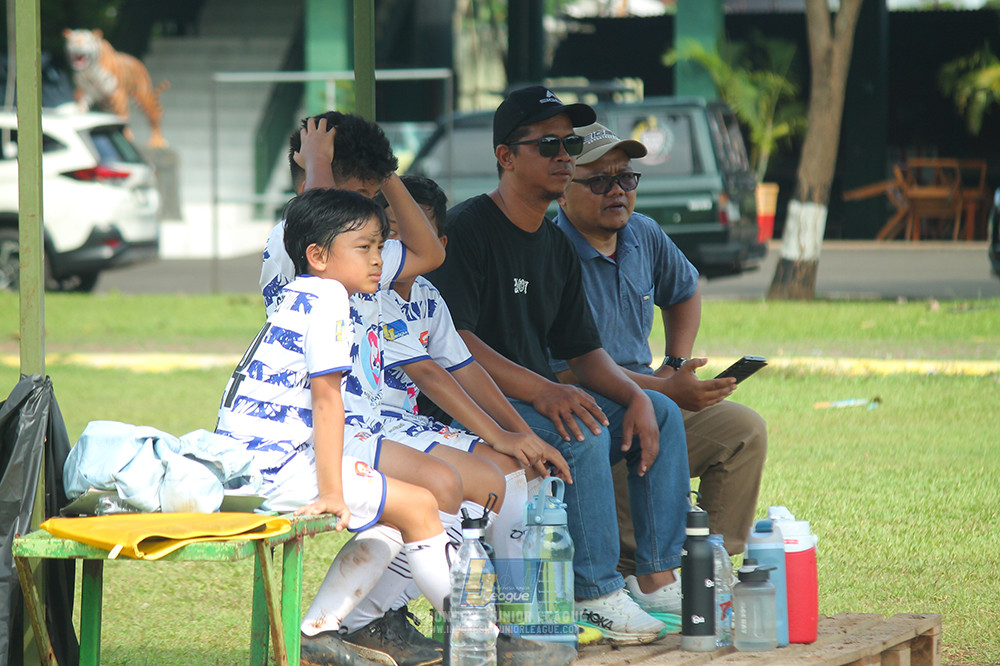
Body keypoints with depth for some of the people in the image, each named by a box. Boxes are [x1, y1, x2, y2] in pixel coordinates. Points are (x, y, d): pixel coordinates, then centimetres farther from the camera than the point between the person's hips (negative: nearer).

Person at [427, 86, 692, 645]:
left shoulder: (557, 246, 16)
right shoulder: (465, 230, -12)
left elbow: (584, 350, 14)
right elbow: (451, 341, -23)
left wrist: (635, 397, -7)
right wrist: (541, 389, -32)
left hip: (540, 401, 9)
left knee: (661, 413, 0)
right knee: (584, 432, -30)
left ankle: (660, 575, -2)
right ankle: (595, 593, -25)